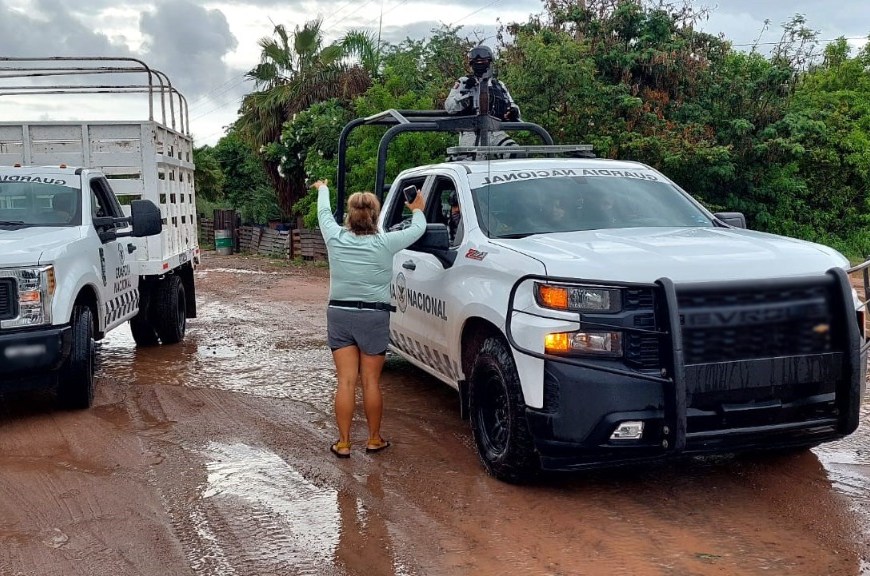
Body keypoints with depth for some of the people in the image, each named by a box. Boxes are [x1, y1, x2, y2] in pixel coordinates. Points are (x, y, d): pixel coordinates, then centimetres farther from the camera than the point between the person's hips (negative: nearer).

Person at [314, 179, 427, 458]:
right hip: (374, 317, -2)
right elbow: (417, 230, 6)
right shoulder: (384, 244, -11)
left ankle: (343, 443, 8)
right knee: (371, 383, 7)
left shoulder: (335, 238, -5)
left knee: (346, 382, 5)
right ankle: (374, 439, 20)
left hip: (339, 315, 2)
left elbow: (324, 213, 16)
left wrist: (323, 189, 36)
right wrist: (418, 210, 27)